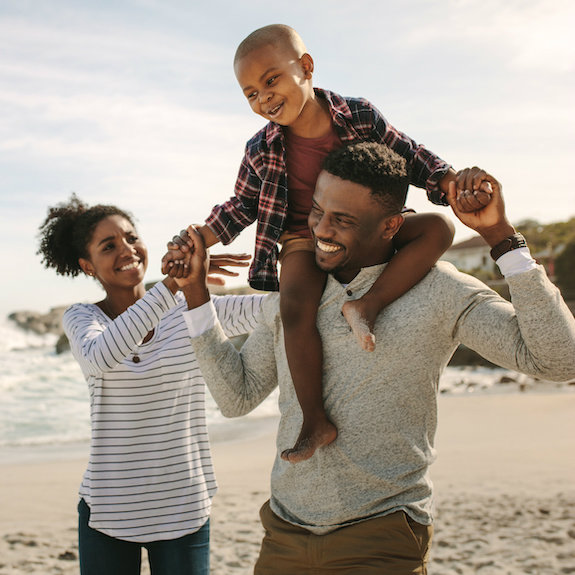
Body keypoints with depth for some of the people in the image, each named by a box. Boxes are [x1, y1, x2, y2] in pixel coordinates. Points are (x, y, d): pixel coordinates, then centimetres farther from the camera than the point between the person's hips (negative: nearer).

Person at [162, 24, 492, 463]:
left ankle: (368, 305, -30)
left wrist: (454, 184, -12)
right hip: (304, 239, -1)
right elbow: (241, 208, 10)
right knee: (296, 307, -32)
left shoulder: (359, 117, -6)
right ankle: (316, 422, -23)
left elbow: (412, 158, 3)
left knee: (438, 227, -22)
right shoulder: (261, 152, -3)